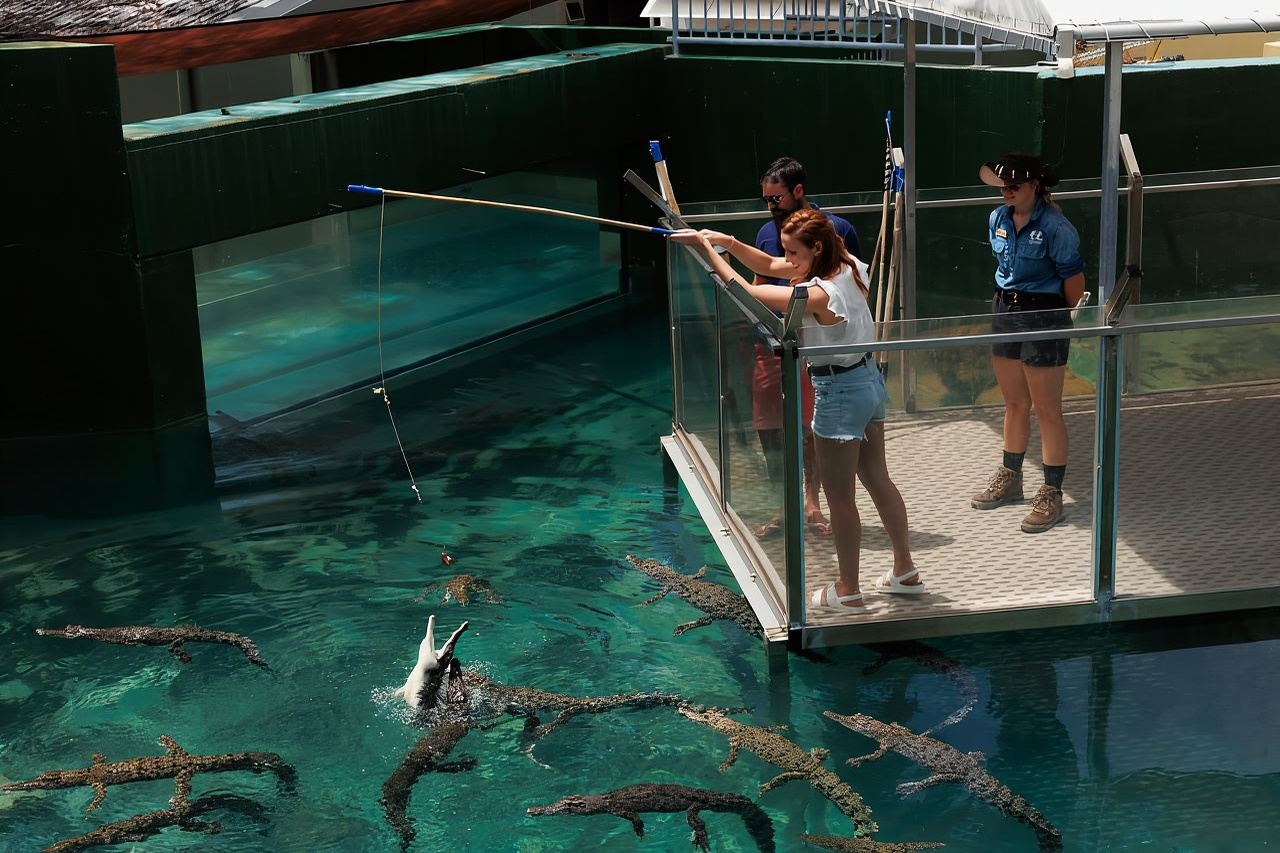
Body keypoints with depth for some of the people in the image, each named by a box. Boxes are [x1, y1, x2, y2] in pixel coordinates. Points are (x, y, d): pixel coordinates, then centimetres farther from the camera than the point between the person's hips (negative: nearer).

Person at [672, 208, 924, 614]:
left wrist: (706, 247, -18)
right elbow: (769, 267, 7)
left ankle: (848, 592, 17)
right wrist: (729, 242, -5)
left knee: (839, 497, 5)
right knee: (878, 480, 21)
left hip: (839, 392, -9)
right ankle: (905, 572, 34)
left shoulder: (818, 295, -26)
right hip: (869, 381, 9)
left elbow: (745, 291, -25)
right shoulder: (848, 268, -1)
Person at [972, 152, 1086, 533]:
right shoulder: (998, 219, 4)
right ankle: (1010, 477, 33)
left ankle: (1052, 494, 7)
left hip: (1043, 316, -7)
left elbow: (1073, 279, -11)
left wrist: (1064, 322, 1)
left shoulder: (1055, 227, -17)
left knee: (1046, 409, -1)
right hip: (1005, 311, 7)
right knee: (1014, 403, 19)